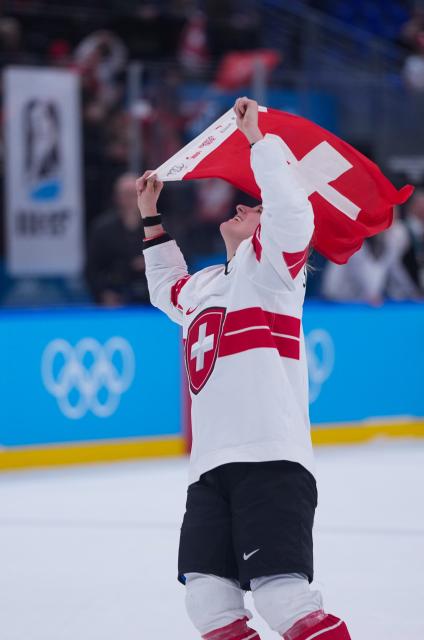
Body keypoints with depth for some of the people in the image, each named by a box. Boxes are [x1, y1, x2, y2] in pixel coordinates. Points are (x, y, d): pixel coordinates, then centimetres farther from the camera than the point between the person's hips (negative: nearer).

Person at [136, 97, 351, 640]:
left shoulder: (270, 262, 6)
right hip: (211, 468, 8)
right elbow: (167, 289, 52)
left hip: (271, 459, -8)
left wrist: (257, 137, -7)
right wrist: (150, 216, 49)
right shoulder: (203, 287, 28)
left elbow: (293, 212, -15)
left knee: (282, 595, -21)